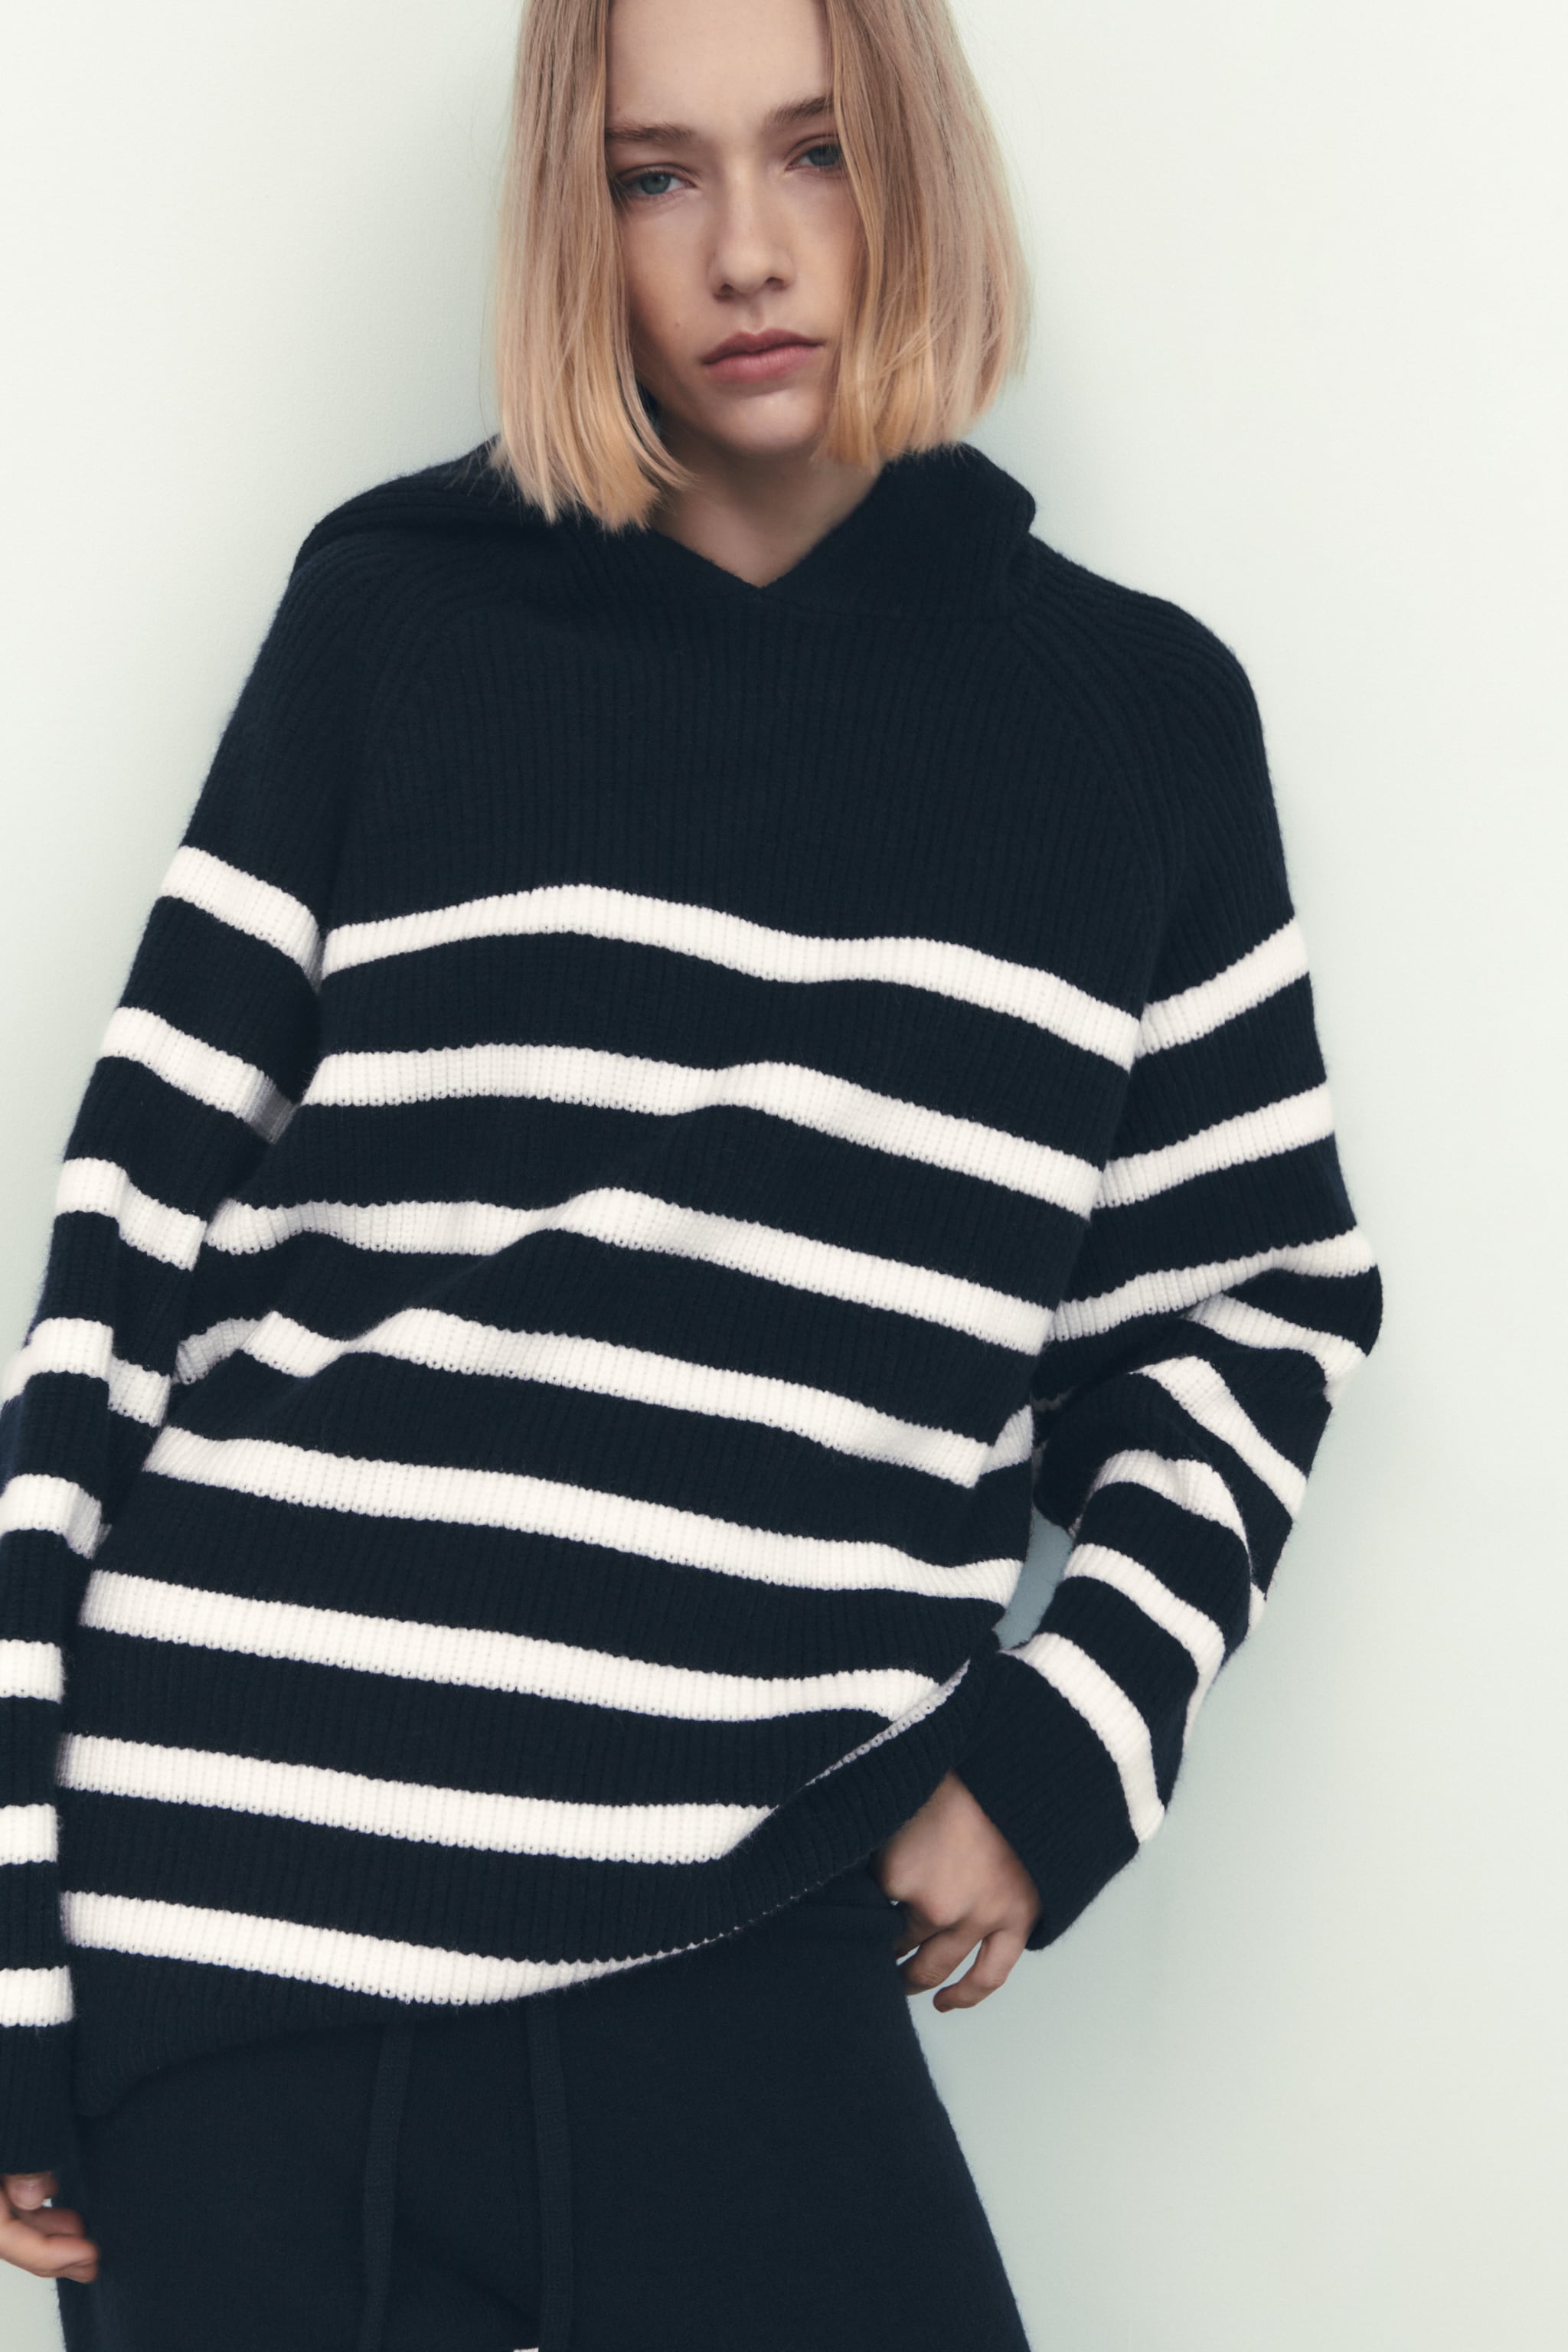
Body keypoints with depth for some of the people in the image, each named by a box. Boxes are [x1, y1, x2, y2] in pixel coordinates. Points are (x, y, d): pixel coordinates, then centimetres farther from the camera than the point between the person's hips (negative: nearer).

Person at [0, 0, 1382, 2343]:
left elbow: (1263, 1295, 15)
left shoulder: (1138, 714, 7)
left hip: (744, 1974, 1)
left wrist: (1071, 1739, 0)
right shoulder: (401, 613, 2)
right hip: (224, 1938, -1)